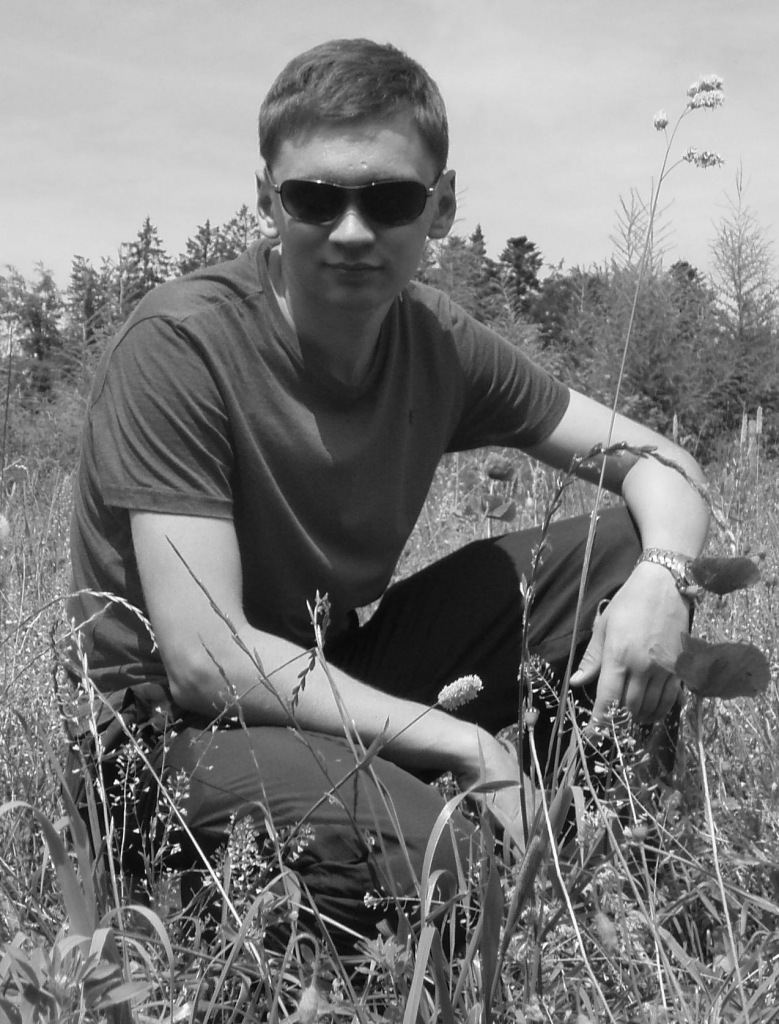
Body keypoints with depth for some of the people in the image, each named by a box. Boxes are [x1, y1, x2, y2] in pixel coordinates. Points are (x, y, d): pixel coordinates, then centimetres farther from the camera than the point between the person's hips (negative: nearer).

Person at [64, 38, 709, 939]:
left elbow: (656, 462, 2)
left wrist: (661, 577, -21)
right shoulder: (180, 345, -22)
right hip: (171, 729, -6)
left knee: (628, 546, -4)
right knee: (446, 864, -34)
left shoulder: (435, 340, -5)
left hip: (337, 679, 6)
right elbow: (207, 659, -27)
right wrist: (471, 745, -25)